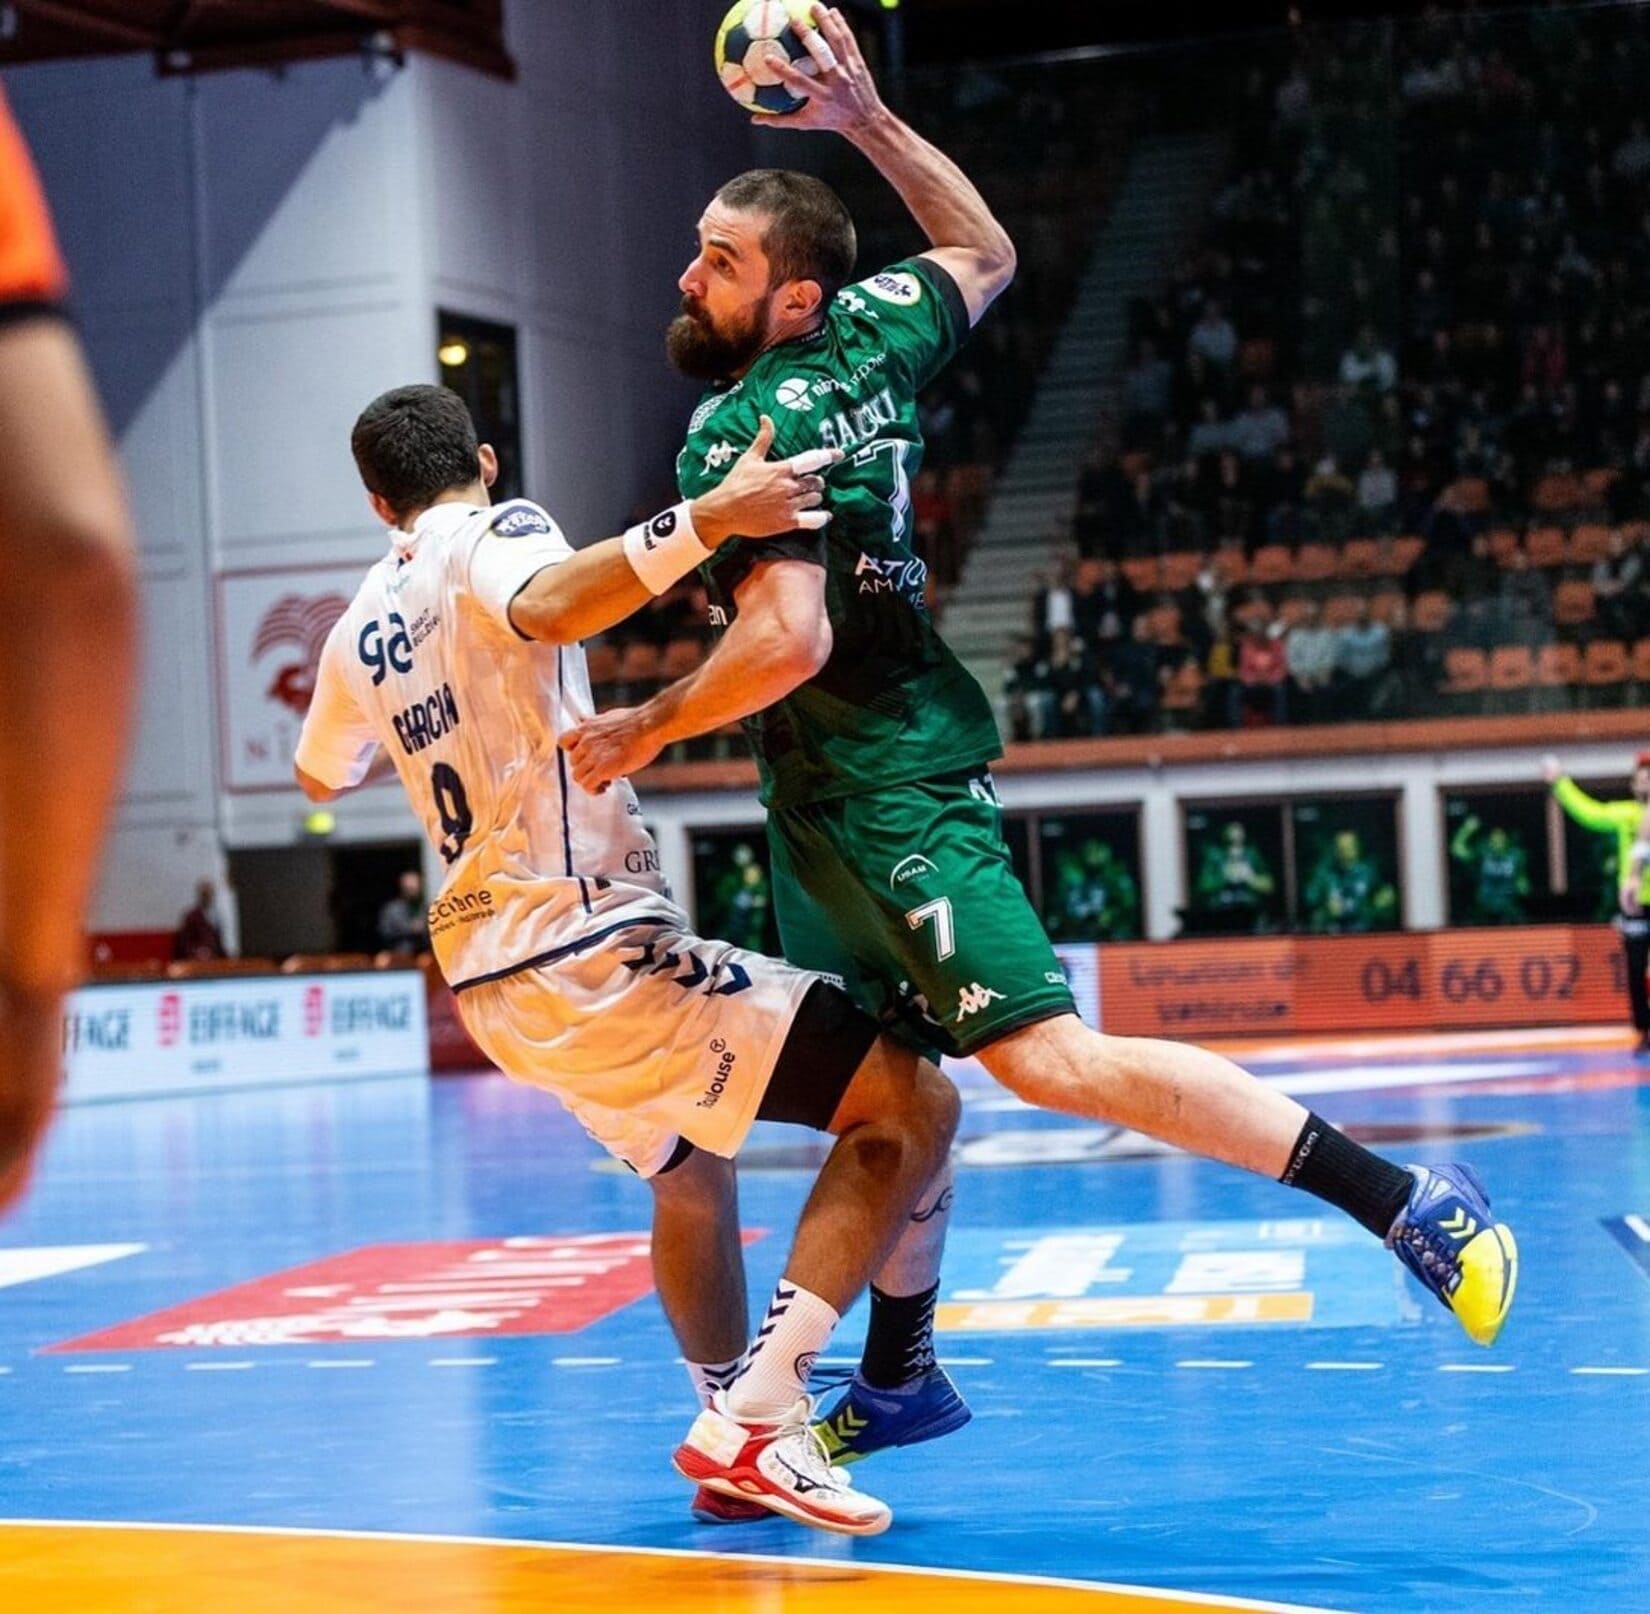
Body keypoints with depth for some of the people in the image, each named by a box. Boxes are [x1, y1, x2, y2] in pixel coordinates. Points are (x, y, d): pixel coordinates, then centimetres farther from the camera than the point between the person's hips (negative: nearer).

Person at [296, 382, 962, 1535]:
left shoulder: (360, 633, 15)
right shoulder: (496, 532, -5)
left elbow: (322, 779, 35)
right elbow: (548, 607, -31)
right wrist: (708, 520, -42)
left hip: (491, 971, 8)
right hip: (587, 950, -8)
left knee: (687, 1174, 32)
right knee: (914, 1103, -11)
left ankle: (736, 1427, 35)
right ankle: (760, 1415, -20)